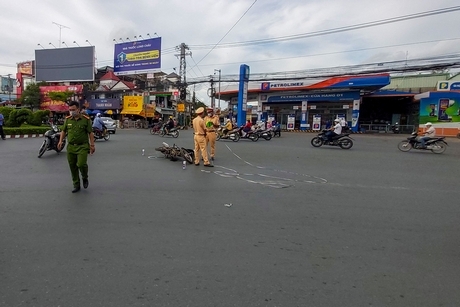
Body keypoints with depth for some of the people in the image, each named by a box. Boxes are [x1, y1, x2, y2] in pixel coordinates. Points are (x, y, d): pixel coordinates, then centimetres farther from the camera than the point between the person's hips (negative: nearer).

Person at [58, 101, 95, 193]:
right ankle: (76, 185, 20)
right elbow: (64, 131, 16)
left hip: (82, 146, -4)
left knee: (81, 164, -17)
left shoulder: (86, 119, -4)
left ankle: (85, 178, 14)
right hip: (71, 147, 4)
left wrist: (92, 145, -5)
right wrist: (61, 141, 4)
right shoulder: (67, 119, 6)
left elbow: (90, 133, -3)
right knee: (73, 167, 7)